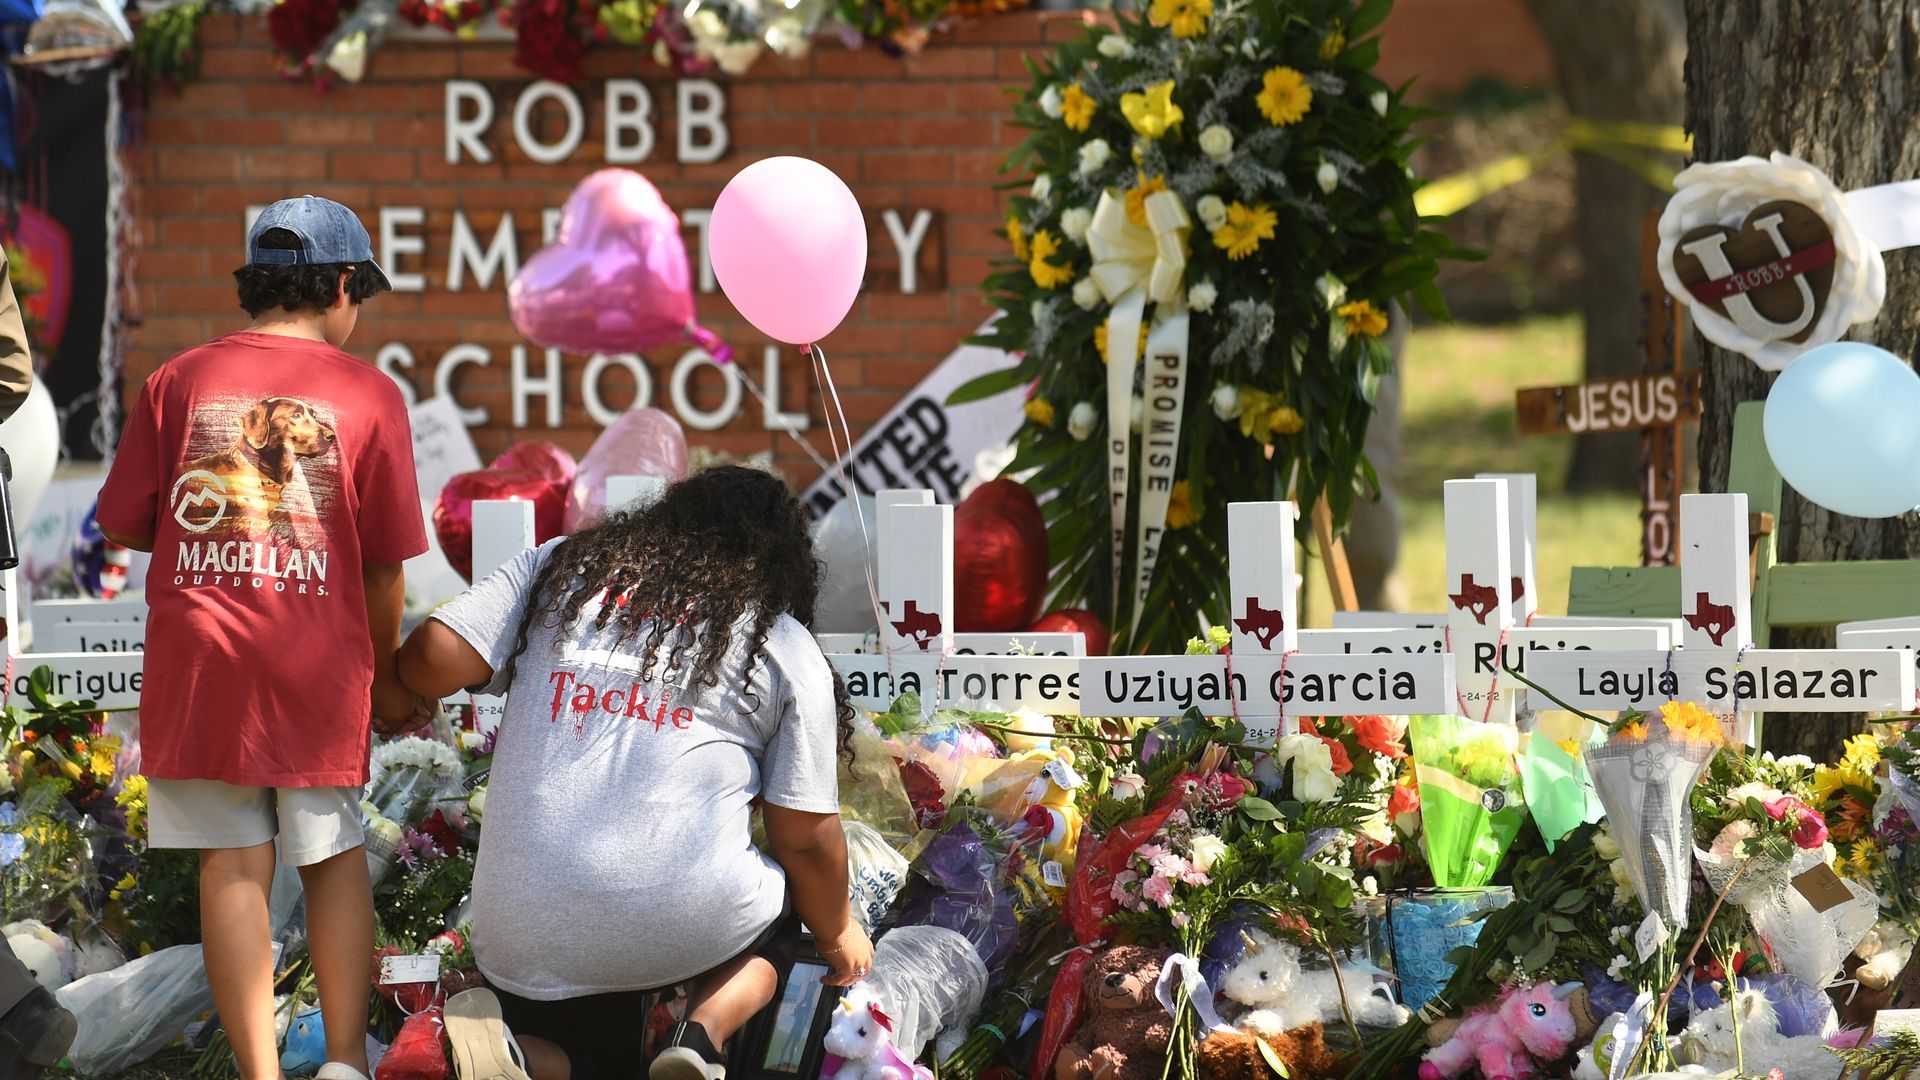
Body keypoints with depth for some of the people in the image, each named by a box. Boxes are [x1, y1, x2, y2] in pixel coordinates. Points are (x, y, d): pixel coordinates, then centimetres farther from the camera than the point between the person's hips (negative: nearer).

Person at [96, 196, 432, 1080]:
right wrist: (387, 677, 16)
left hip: (199, 655, 1)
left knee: (232, 865, 3)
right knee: (334, 858, 13)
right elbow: (385, 563, 2)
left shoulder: (178, 381, 4)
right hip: (319, 664, -1)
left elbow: (123, 524, 5)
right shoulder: (367, 393, 1)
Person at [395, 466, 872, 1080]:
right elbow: (806, 837, 8)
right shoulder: (787, 650, 7)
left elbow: (432, 658, 1)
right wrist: (836, 933, 27)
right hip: (687, 924, -3)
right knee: (777, 909, 31)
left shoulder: (556, 568, 14)